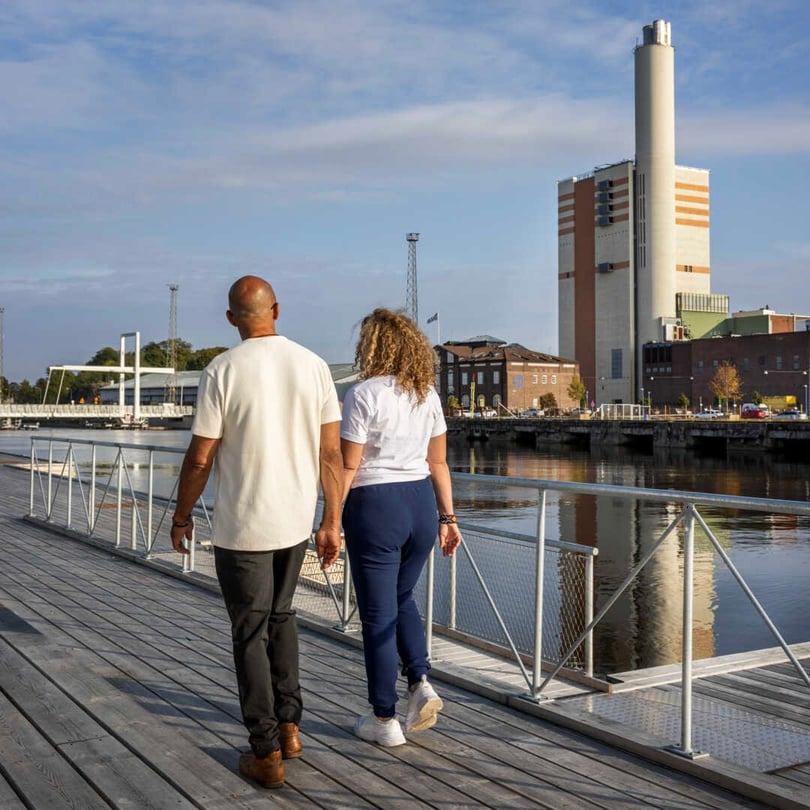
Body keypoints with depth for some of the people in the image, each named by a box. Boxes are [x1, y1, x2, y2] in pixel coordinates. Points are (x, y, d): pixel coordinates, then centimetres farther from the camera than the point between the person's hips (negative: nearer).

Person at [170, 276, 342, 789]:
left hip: (241, 526, -4)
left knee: (251, 634, 8)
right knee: (281, 616, 24)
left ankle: (267, 755, 15)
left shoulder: (222, 371, -12)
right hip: (296, 521, 4)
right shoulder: (314, 366, -2)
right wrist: (332, 524, 7)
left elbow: (200, 459, -10)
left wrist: (182, 518, 5)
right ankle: (289, 727, 27)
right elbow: (331, 454, -1)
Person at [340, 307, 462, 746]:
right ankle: (421, 683, 10)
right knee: (402, 598, 25)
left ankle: (384, 719, 16)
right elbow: (438, 462, 9)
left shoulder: (364, 394, -12)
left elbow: (349, 467, -13)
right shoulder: (428, 393, 6)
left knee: (378, 614, 5)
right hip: (421, 503, 6)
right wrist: (447, 517, 13)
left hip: (375, 506, -6)